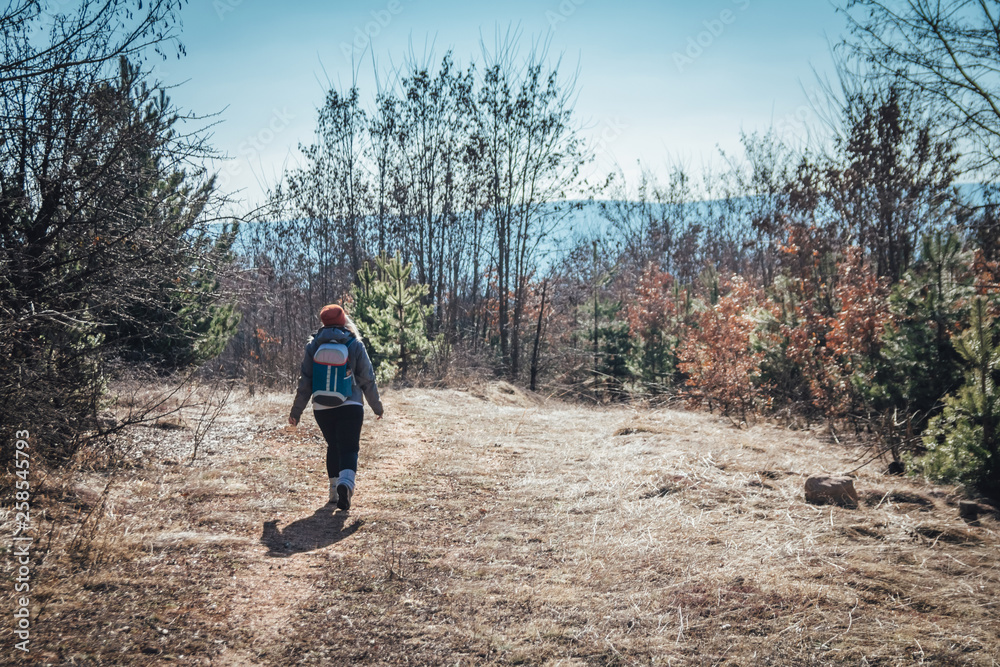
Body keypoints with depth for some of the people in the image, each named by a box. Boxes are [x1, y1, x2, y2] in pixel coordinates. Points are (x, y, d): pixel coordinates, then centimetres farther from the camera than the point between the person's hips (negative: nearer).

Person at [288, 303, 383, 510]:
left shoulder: (313, 346, 3)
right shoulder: (355, 344, -2)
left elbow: (305, 381, 3)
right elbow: (367, 379, 2)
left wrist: (296, 411, 10)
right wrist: (376, 406, 13)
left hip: (322, 408, 3)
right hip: (350, 407, -2)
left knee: (333, 446, 20)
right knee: (349, 448, -3)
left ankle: (335, 490, 22)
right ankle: (345, 484, -29)